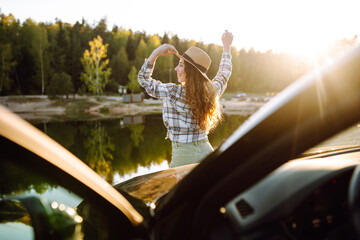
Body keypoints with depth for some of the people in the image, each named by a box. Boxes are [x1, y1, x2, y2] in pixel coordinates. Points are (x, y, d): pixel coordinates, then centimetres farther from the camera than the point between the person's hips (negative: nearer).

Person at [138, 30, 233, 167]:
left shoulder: (173, 92, -15)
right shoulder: (211, 91, 0)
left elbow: (143, 79, 0)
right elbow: (224, 73, 23)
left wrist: (156, 53, 1)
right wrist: (226, 47, 37)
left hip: (184, 155, -6)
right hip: (206, 151, 6)